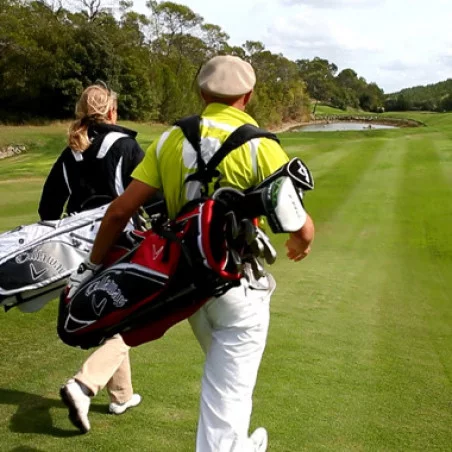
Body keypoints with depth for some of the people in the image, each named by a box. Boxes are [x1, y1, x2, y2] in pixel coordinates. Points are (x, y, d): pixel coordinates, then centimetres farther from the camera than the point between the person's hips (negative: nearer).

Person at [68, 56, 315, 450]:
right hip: (239, 284, -6)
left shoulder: (171, 140, -1)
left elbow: (121, 209, -5)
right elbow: (300, 224, -14)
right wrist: (302, 241, 10)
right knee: (229, 388, 6)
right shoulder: (259, 145, -12)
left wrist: (94, 266, 6)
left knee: (225, 374, 28)